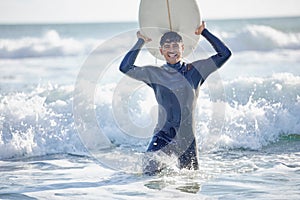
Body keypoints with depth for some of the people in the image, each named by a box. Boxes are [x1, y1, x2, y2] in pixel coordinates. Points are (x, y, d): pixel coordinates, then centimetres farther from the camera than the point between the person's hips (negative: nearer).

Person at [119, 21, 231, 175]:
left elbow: (224, 54, 2)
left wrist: (204, 32, 3)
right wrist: (141, 42, 2)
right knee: (150, 171, -19)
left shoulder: (195, 70, 4)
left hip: (187, 135, 1)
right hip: (163, 134, -1)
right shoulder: (155, 74, 5)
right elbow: (125, 67, -2)